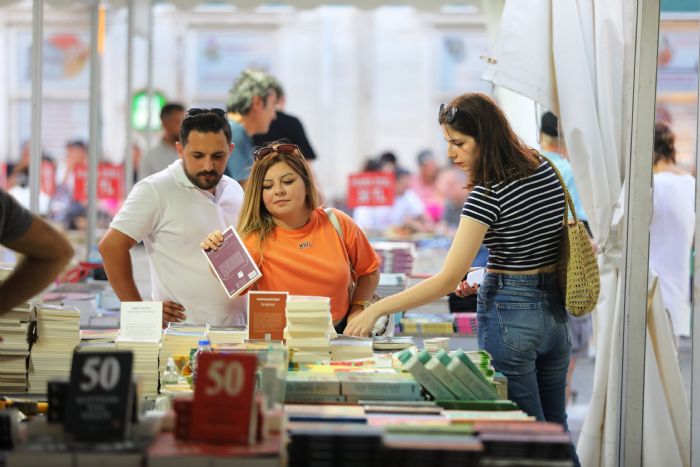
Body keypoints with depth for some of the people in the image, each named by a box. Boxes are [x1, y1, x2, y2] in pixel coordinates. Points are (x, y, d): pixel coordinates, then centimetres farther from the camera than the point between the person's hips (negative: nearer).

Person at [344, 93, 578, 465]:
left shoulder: (487, 194, -19)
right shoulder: (546, 170, 3)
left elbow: (448, 280, -22)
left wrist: (377, 309, -20)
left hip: (508, 315, -8)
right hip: (554, 309, 8)